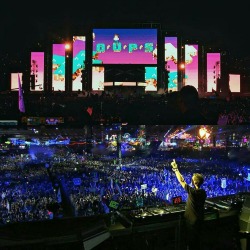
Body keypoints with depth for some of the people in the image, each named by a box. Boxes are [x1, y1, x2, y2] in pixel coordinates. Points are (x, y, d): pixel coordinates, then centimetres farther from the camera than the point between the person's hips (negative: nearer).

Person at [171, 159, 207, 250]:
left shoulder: (193, 191, -25)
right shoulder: (203, 192, -2)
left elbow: (182, 181, -22)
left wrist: (175, 169, -14)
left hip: (192, 221, -7)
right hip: (199, 220, 7)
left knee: (191, 242, 7)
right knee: (197, 240, 21)